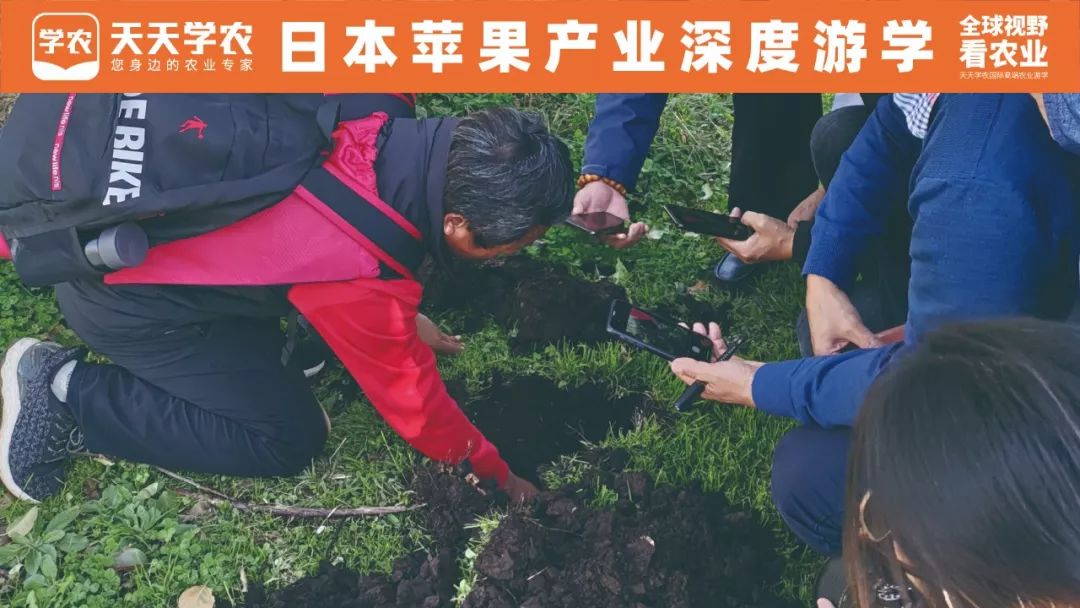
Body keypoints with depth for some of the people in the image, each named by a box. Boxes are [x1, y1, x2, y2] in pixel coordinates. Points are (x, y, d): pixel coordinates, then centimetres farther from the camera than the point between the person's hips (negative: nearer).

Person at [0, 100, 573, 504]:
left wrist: (399, 319, 15)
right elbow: (412, 402, -15)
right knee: (290, 437, -3)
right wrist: (495, 473, 3)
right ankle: (66, 393, 3)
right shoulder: (363, 280, -33)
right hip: (117, 289, -7)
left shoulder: (383, 120, -16)